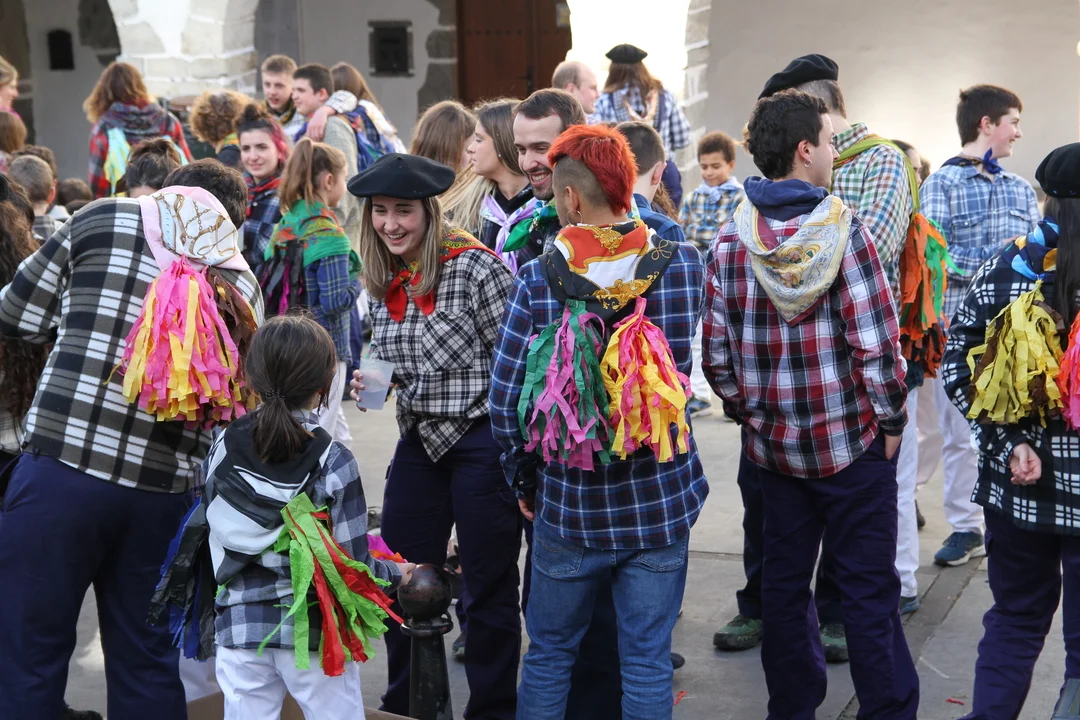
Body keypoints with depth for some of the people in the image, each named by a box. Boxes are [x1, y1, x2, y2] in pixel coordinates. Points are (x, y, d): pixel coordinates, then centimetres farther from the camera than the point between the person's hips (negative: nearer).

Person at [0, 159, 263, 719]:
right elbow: (235, 400, 12)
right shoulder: (241, 283, 11)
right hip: (164, 488, 4)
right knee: (146, 657, 16)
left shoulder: (103, 222, 2)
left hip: (62, 468, -3)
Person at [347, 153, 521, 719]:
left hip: (481, 440, -6)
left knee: (489, 587, 6)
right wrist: (371, 383, -3)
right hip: (420, 439, 7)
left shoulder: (473, 266, -15)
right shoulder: (383, 280, 6)